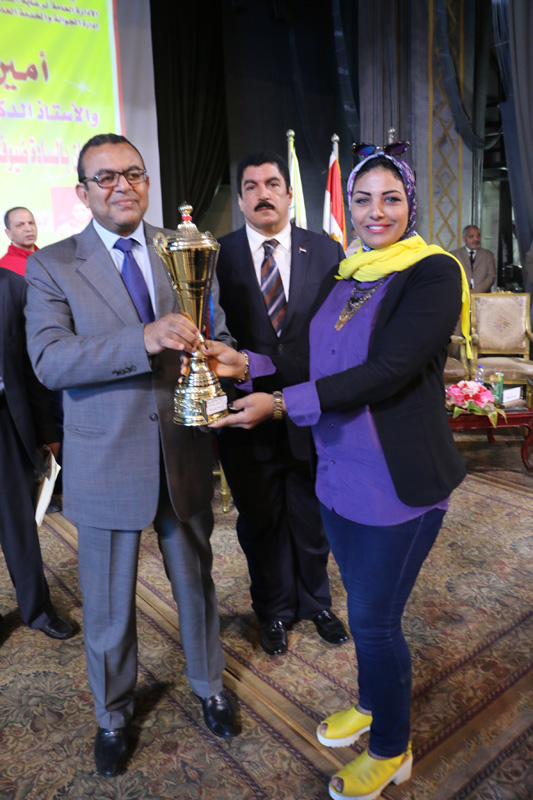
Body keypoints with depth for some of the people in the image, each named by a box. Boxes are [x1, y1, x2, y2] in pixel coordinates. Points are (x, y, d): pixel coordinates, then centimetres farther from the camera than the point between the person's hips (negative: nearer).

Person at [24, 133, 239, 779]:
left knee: (196, 580, 20)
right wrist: (144, 340, -30)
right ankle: (112, 715, 43)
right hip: (105, 460, -2)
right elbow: (48, 361, -17)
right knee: (107, 603, 15)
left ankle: (208, 686, 47)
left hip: (183, 453, 3)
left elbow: (216, 332, 7)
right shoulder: (51, 266, -4)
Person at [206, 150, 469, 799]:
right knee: (364, 608, 22)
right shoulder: (343, 277, 9)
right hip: (340, 472, 6)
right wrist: (244, 365, -3)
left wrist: (281, 403, -25)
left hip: (399, 482, -6)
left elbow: (386, 372, -24)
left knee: (374, 620, 6)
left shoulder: (434, 274, -13)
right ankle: (370, 703, 48)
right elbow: (319, 364, 10)